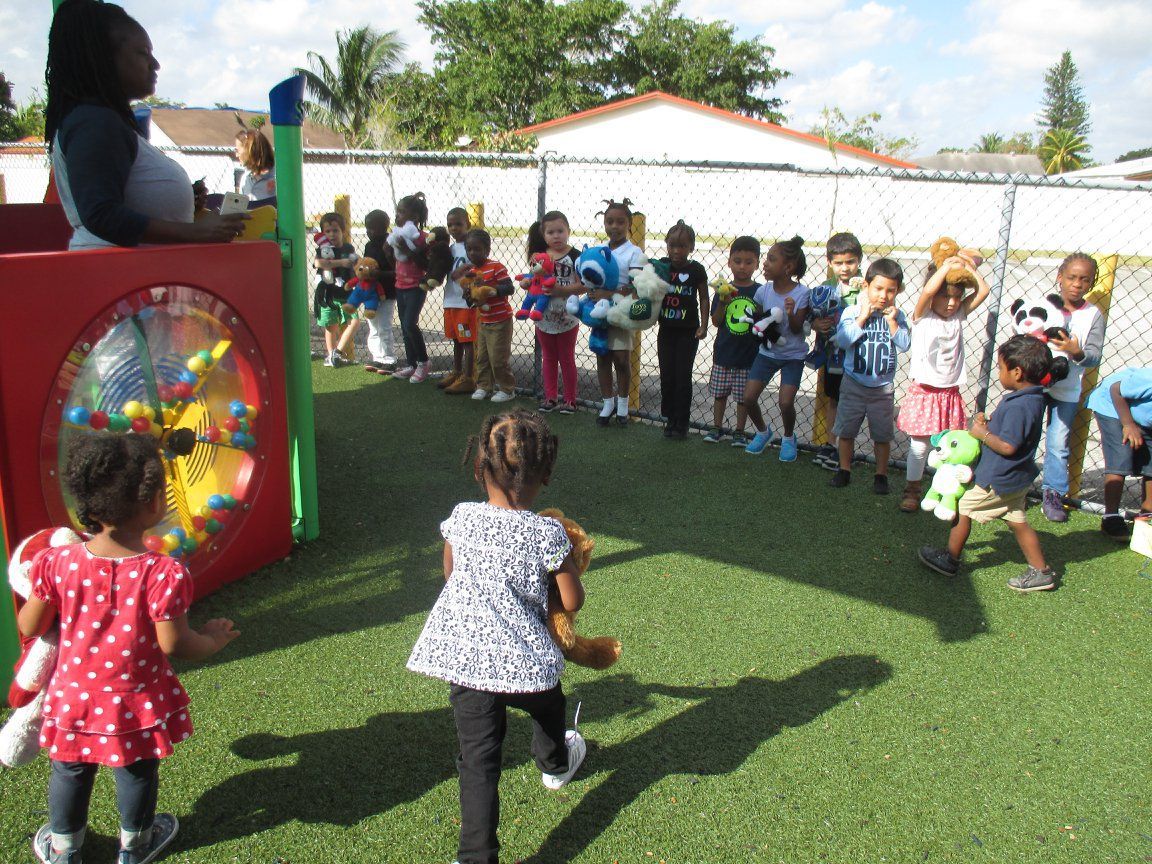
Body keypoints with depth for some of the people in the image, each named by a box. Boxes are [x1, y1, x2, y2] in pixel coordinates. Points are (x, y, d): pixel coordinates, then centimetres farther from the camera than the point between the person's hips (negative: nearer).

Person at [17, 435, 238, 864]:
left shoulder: (57, 563, -19)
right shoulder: (163, 574, -29)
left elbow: (29, 627, -7)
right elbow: (174, 644, -20)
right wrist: (212, 639, -1)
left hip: (75, 695, 2)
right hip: (137, 703, -2)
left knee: (70, 773, 27)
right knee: (137, 773, 24)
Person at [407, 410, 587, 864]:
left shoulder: (461, 518, -6)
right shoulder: (548, 534, -16)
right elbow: (572, 602, -7)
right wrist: (568, 561, 11)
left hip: (465, 659, 1)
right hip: (527, 661, 0)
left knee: (478, 761, 8)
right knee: (548, 707, 33)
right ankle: (554, 765, 62)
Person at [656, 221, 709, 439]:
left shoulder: (696, 269, -5)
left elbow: (704, 298, 2)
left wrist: (704, 325, -3)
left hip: (688, 331, -2)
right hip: (666, 330, 3)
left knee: (683, 377, 1)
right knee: (667, 376, 8)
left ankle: (681, 423, 10)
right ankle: (669, 419, 20)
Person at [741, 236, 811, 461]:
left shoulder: (801, 293, -15)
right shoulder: (763, 291, -6)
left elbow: (797, 329, -14)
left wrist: (791, 314, -32)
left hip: (793, 355, -4)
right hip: (767, 352, 4)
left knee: (785, 402, -16)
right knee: (748, 398, -6)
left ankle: (788, 437, 15)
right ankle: (763, 431, 24)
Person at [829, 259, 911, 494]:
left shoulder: (896, 316, 0)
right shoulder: (853, 312, -7)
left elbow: (904, 344, -11)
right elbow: (843, 339, -20)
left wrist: (891, 321, -17)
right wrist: (864, 316, -20)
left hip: (882, 387, 1)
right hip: (854, 384, -1)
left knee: (882, 434, 9)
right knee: (846, 430, 9)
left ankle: (881, 474, 22)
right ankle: (844, 470, 25)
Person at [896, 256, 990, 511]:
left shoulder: (959, 316, 6)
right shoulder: (922, 316, -7)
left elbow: (983, 291, 0)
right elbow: (927, 291, -26)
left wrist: (967, 266, 0)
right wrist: (947, 266, -17)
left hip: (950, 394, 4)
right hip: (923, 392, -4)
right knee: (919, 445, 4)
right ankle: (912, 490, 17)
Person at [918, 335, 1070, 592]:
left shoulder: (1018, 405, -28)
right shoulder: (1033, 397, 3)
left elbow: (1008, 446, -28)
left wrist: (983, 434, -16)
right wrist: (989, 423, 2)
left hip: (998, 479, -9)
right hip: (1016, 477, 9)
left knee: (963, 509, 7)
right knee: (1017, 521, 18)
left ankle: (950, 560, 21)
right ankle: (1041, 571, 22)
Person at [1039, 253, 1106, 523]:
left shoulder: (1093, 315, -2)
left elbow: (1095, 356, -8)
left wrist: (1077, 352, -28)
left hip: (1068, 390, 0)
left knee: (1058, 444, 6)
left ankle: (1053, 493, 21)